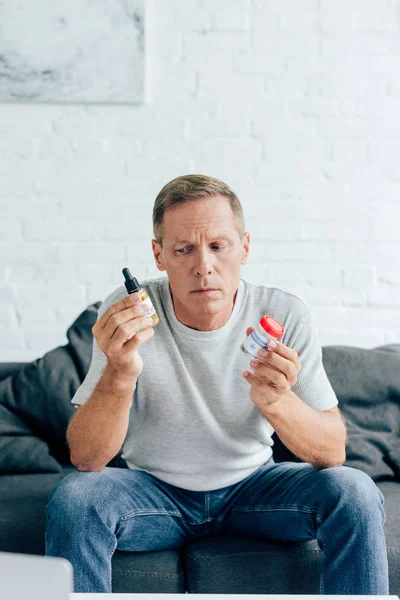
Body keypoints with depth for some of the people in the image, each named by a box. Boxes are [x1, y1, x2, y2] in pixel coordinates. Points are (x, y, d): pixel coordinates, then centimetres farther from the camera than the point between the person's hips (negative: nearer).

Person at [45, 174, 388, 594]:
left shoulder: (284, 315, -15)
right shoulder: (126, 314, -17)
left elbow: (333, 453, -16)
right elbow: (85, 459, -21)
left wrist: (277, 402, -37)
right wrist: (120, 375, -41)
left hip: (253, 485, 1)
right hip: (155, 490, 0)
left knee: (355, 492, -24)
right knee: (73, 499, -29)